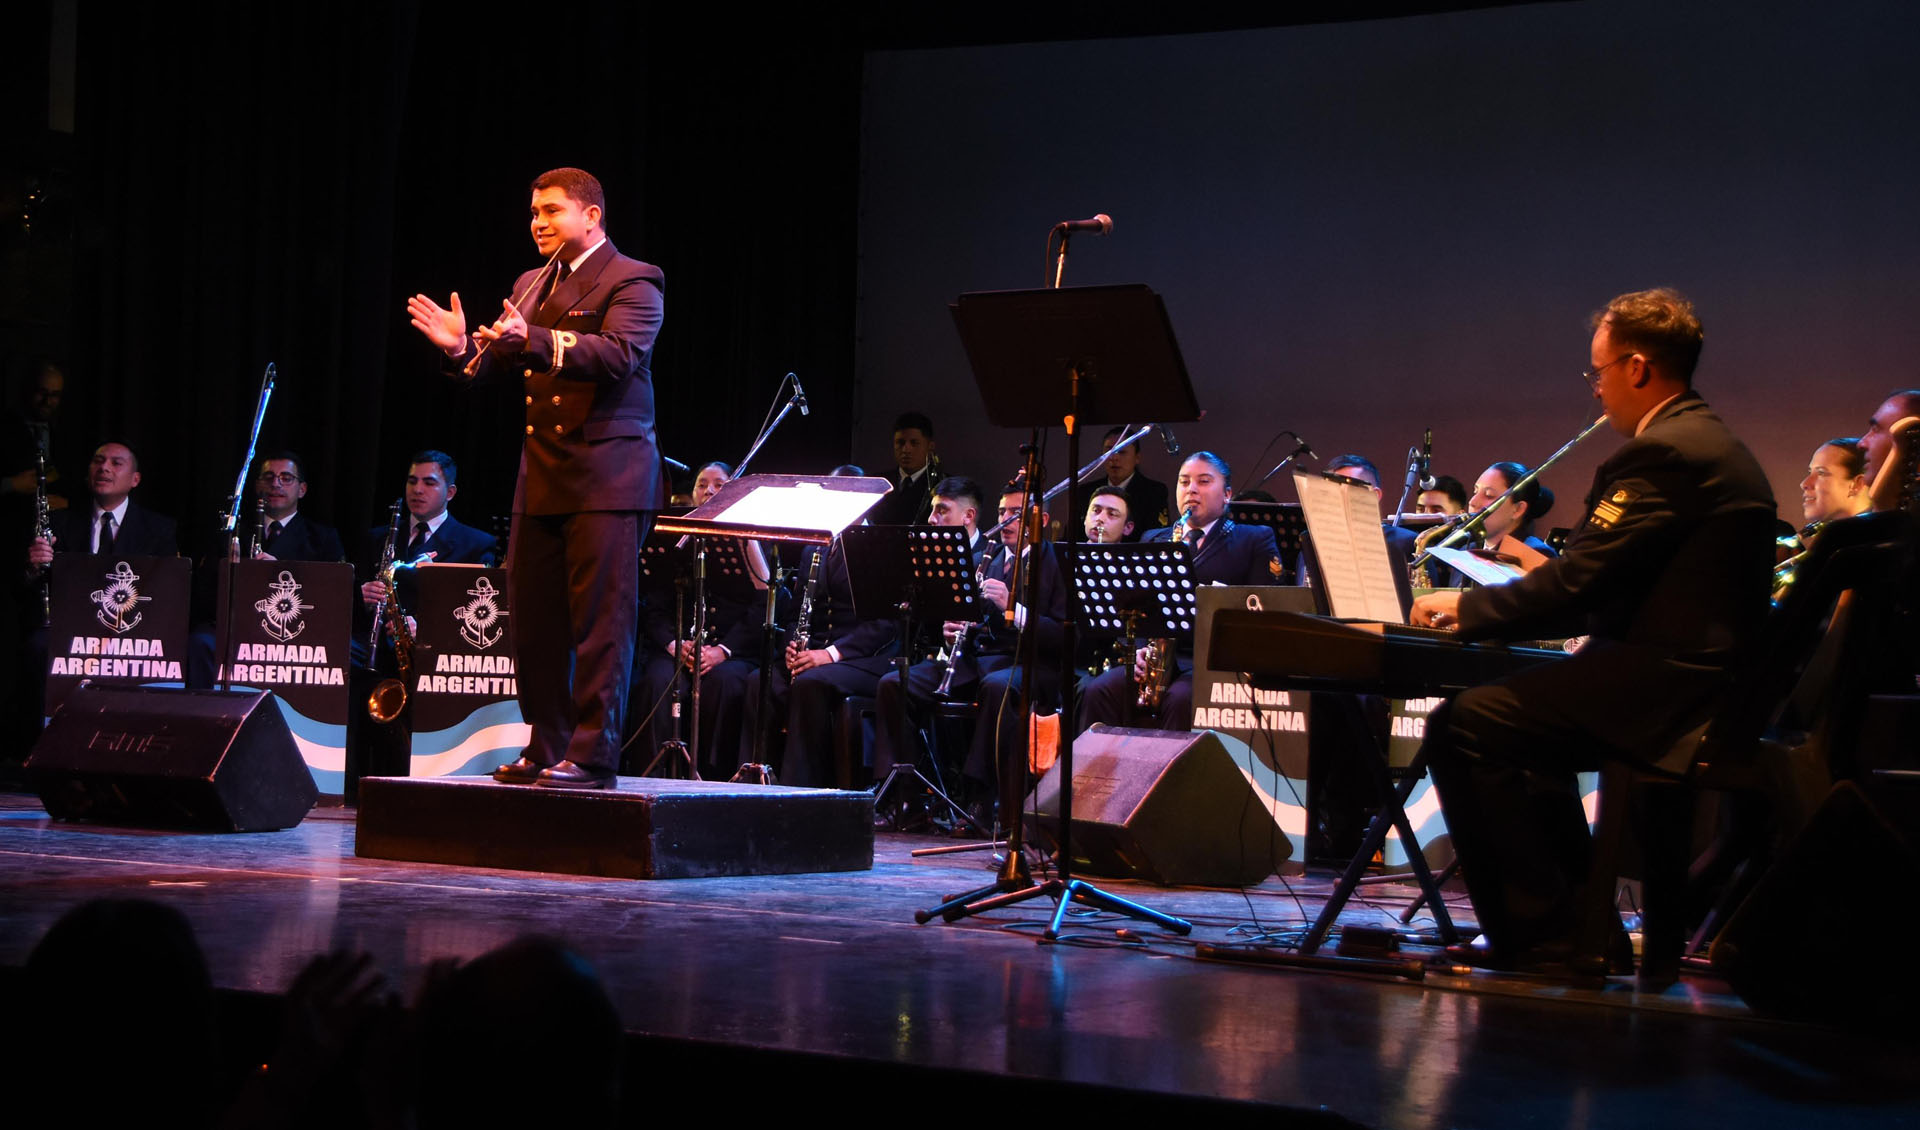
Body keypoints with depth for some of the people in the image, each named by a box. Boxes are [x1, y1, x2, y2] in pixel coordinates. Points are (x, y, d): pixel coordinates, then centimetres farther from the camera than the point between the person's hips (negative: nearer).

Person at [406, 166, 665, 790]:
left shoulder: (632, 282, -5)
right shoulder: (531, 285, 20)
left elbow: (619, 355, -21)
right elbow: (504, 363, 19)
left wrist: (536, 340, -33)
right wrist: (463, 347, -2)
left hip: (607, 476, -8)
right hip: (542, 479, 8)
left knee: (599, 619, -8)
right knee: (533, 617, 9)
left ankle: (592, 755, -6)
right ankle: (546, 748, 17)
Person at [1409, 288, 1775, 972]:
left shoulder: (1663, 453, -15)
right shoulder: (1713, 446, 19)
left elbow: (1576, 583, -18)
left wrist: (1466, 607, -3)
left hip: (1666, 691, -11)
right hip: (1710, 687, 11)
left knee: (1462, 728, -16)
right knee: (1525, 726, 28)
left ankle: (1537, 933, -10)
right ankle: (1582, 916, 27)